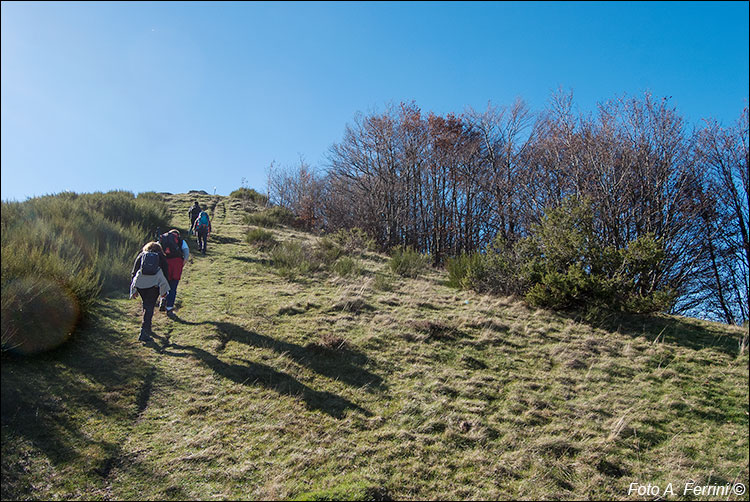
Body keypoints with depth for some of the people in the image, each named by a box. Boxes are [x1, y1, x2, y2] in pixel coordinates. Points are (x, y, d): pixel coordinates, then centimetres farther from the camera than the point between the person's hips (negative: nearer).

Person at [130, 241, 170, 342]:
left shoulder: (141, 255, 15)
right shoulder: (161, 257, 12)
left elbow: (134, 272, 13)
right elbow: (165, 272, 8)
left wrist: (133, 290, 16)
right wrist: (164, 290, 11)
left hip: (140, 284, 2)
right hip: (154, 284, -2)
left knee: (146, 306, 22)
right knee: (149, 307, -2)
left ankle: (147, 329, 32)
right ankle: (143, 332, -13)